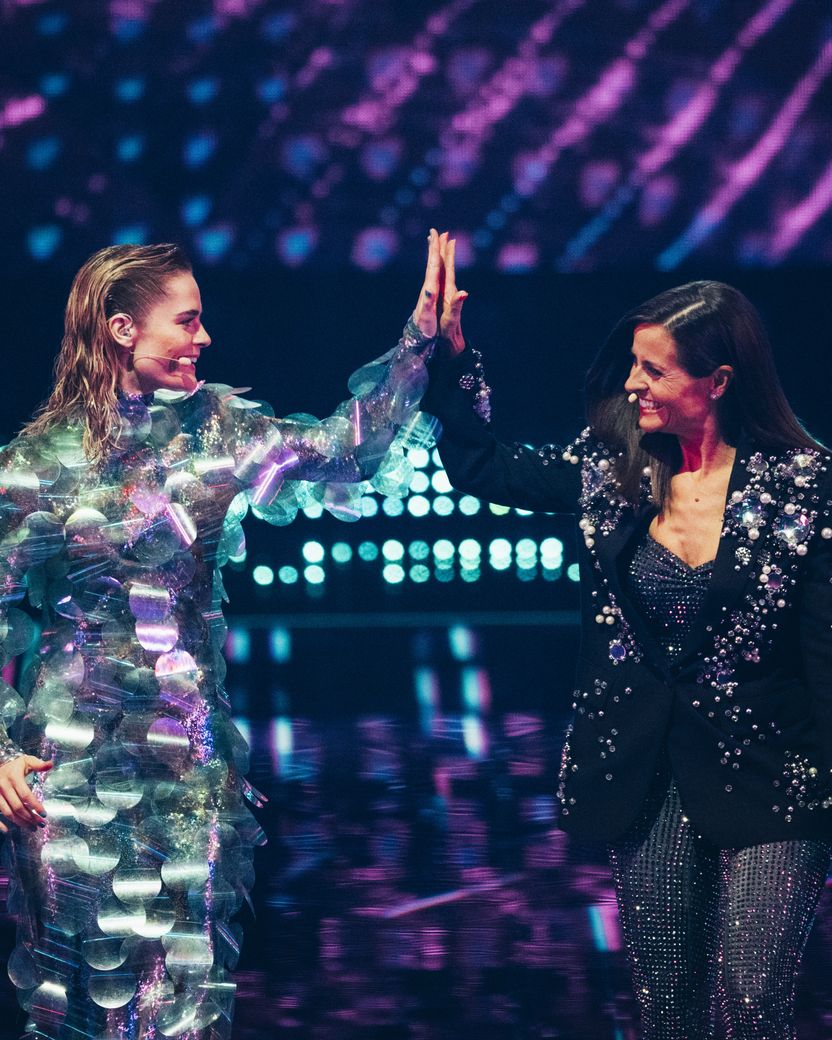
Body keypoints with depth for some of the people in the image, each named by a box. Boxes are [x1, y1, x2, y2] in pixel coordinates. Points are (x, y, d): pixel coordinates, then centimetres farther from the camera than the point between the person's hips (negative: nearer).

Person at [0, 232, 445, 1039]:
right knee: (81, 974, 4)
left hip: (190, 752, 3)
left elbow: (340, 448, -1)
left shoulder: (213, 428, 4)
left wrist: (419, 338, -9)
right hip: (77, 754, -3)